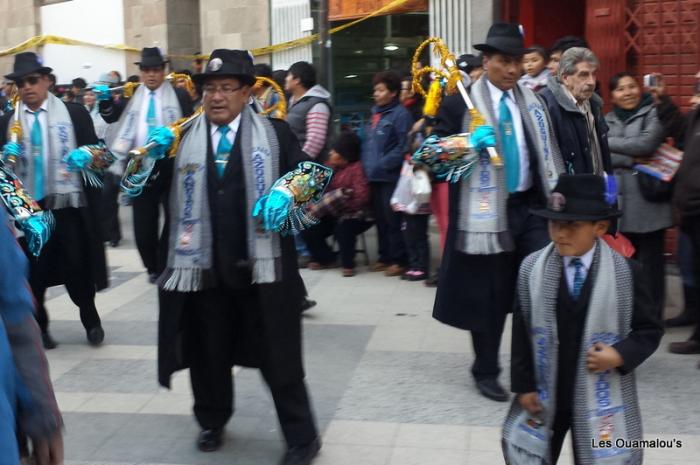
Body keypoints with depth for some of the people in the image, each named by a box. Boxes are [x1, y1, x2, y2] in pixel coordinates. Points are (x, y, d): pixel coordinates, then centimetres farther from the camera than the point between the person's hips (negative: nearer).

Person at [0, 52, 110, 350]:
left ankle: (91, 321, 28)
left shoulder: (75, 114, 1)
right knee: (33, 274, 7)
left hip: (69, 206, -2)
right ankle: (39, 329, 25)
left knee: (77, 269, 4)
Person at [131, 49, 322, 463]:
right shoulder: (183, 138, 7)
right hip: (205, 268, 3)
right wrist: (154, 154, -13)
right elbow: (147, 187, 4)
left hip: (262, 266, -2)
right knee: (208, 352, 17)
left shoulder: (273, 132, 3)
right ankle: (212, 422, 41)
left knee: (279, 356, 5)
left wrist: (286, 190, -18)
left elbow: (309, 171, 0)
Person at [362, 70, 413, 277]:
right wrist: (366, 165, 9)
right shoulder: (375, 113, 16)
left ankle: (399, 260, 5)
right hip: (374, 176, 8)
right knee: (380, 219, 14)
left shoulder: (400, 114, -10)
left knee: (393, 220, -4)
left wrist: (382, 165, -18)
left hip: (391, 176, -8)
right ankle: (385, 257, 24)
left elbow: (403, 147, -16)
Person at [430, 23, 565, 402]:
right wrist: (468, 144, -25)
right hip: (488, 209, -4)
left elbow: (546, 153, 14)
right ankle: (486, 372, 25)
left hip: (531, 207, 4)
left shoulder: (533, 102, 9)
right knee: (489, 296, 7)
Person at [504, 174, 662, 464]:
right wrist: (524, 385, -4)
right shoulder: (531, 268, -7)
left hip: (600, 396, -1)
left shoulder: (626, 273, -10)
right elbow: (521, 330, -2)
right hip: (544, 394, 1)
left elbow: (649, 328, -2)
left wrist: (621, 355, -19)